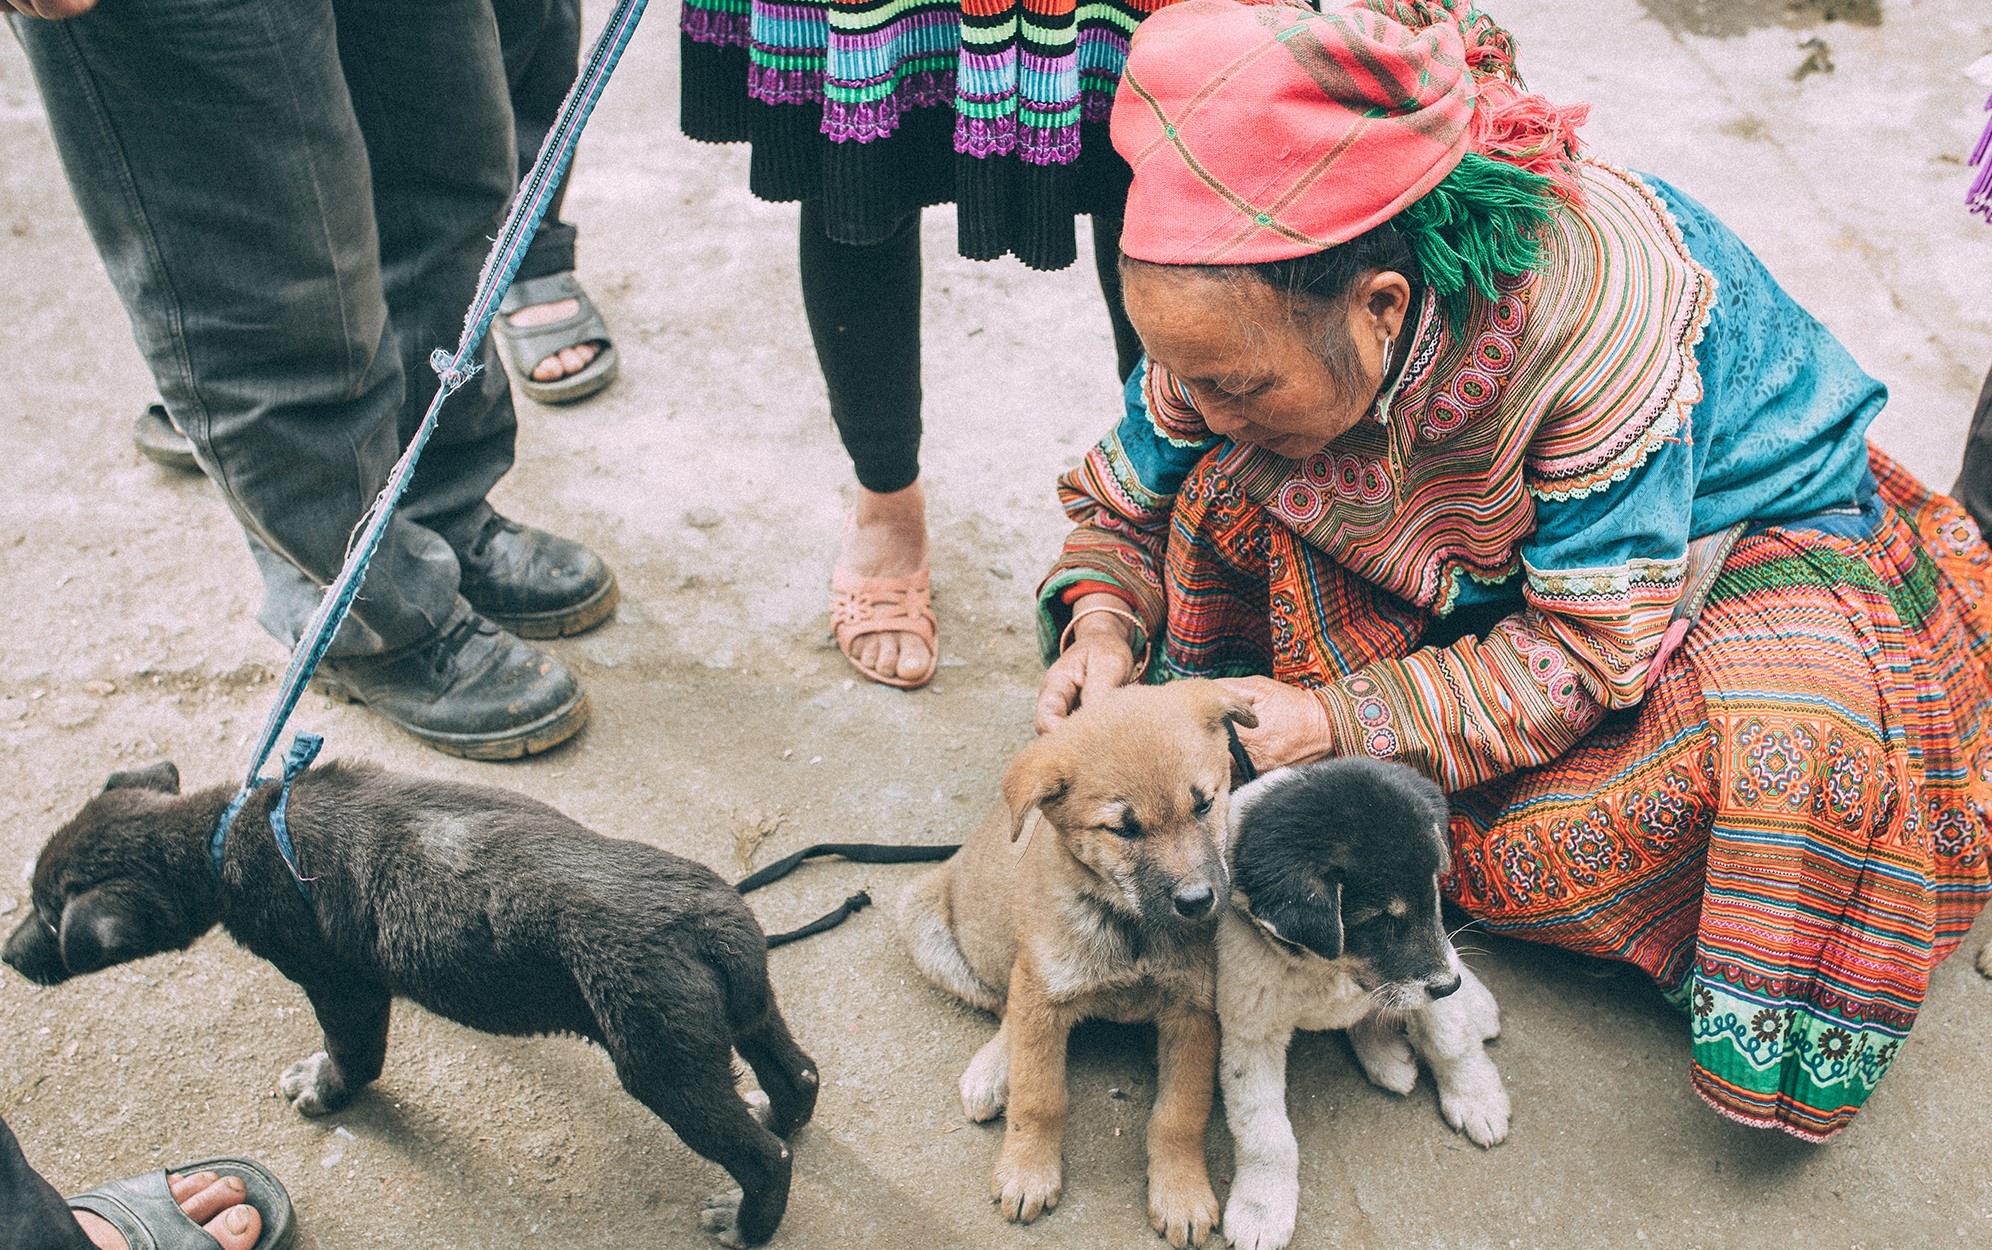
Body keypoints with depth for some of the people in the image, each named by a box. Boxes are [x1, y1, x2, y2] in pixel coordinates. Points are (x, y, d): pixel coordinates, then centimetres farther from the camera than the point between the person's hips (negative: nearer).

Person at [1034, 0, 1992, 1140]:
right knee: (1234, 489, -22)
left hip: (1742, 527, -4)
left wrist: (1338, 718, -38)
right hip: (1471, 552, 5)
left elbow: (1591, 641, -32)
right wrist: (1102, 621, -28)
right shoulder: (1257, 311, -25)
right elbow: (1128, 494, -6)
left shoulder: (1594, 300, -40)